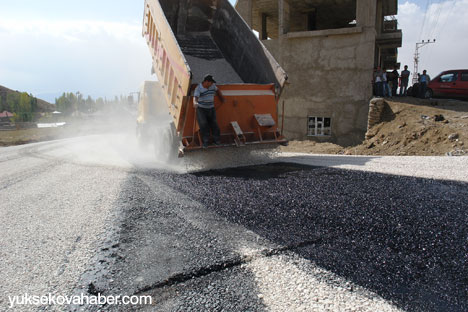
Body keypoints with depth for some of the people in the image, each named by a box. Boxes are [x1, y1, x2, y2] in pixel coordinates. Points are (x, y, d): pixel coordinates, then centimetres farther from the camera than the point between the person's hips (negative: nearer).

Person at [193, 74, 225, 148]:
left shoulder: (212, 86, 2)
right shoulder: (198, 88, -15)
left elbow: (217, 90, 24)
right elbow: (195, 97, -31)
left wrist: (221, 97, 30)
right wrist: (195, 103, -52)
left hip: (211, 109, 4)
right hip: (201, 109, -4)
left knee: (214, 123, -3)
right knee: (203, 124, -15)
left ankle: (216, 139, 12)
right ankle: (205, 141, -4)